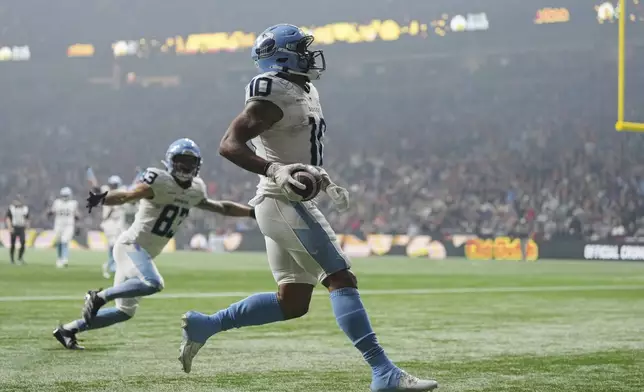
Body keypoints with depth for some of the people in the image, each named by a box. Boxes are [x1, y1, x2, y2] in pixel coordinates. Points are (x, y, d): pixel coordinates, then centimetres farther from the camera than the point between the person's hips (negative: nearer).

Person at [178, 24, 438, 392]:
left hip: (292, 204, 10)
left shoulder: (305, 92, 16)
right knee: (342, 280, -14)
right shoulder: (276, 96, -14)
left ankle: (204, 325, 18)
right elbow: (230, 144, -22)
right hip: (283, 202, -10)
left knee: (293, 302, 13)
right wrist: (275, 170, -34)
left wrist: (326, 182, 20)